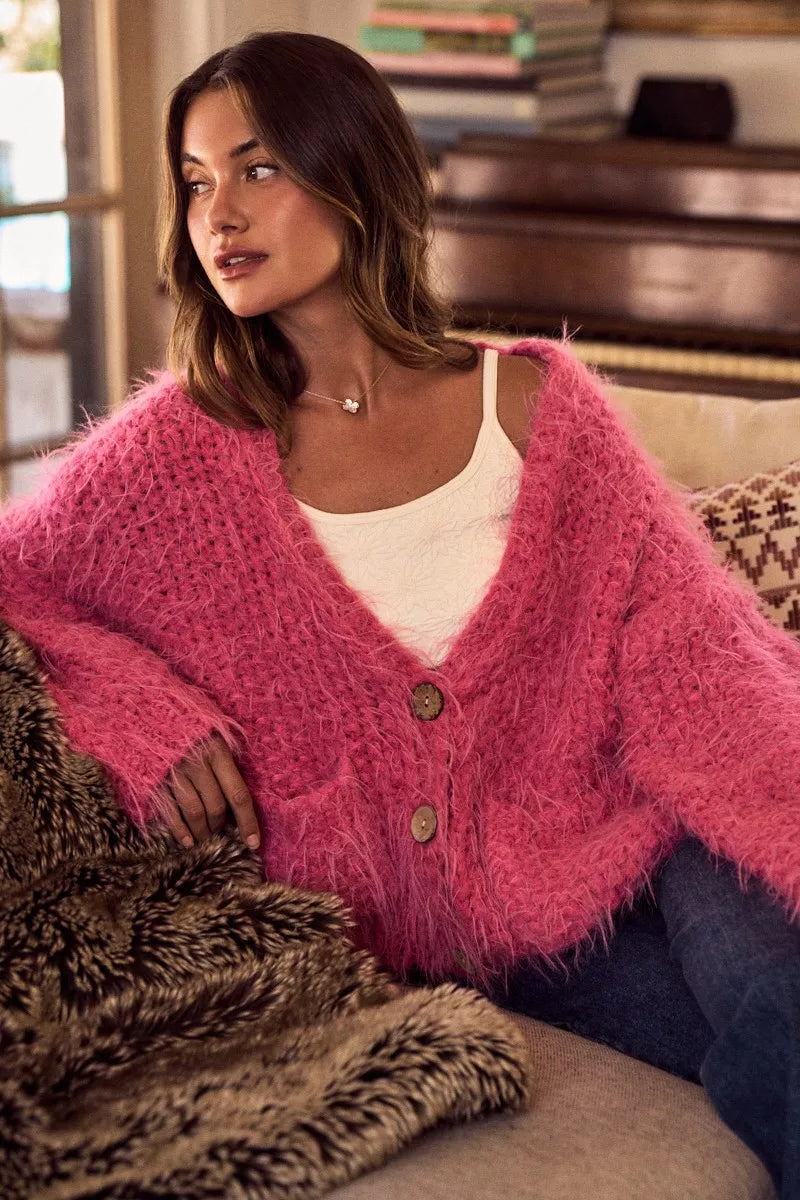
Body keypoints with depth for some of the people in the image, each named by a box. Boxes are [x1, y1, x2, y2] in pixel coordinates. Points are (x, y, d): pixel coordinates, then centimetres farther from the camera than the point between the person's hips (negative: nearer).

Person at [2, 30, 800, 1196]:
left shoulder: (537, 405, -2)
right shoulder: (183, 450, -3)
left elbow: (698, 663, -6)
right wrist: (134, 706, -14)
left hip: (605, 850, 1)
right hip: (417, 927, -1)